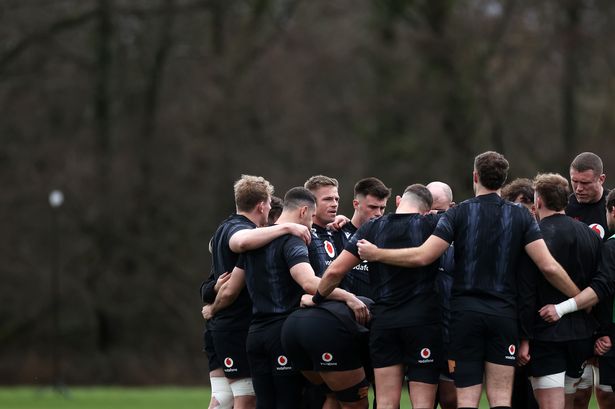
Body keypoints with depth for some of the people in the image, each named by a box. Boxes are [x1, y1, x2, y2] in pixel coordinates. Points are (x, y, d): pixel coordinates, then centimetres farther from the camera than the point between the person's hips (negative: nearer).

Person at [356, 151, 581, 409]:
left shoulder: (459, 213, -2)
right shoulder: (521, 217, 3)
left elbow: (422, 256, -10)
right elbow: (548, 266, -5)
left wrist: (376, 254, 1)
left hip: (466, 313, -1)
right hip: (504, 313, 1)